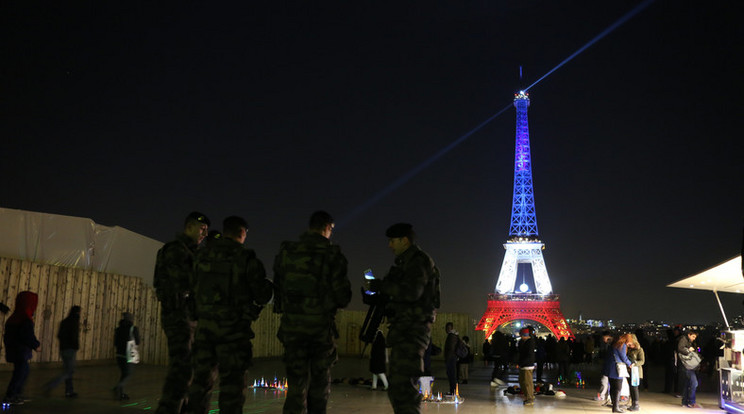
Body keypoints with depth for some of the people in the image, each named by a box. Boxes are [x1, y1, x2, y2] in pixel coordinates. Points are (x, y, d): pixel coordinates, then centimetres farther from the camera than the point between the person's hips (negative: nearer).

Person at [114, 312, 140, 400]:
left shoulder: (118, 329, 4)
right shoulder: (134, 329, -7)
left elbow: (115, 344, 8)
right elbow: (137, 342, 1)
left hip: (119, 355, 5)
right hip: (129, 356, -5)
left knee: (123, 374, 19)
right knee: (127, 376, 1)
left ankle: (121, 394, 16)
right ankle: (118, 387, -26)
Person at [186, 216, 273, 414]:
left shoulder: (202, 255, 5)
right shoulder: (247, 258, -9)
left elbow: (193, 289, 13)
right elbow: (262, 296, -8)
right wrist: (268, 286, 13)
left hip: (205, 327, 5)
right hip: (233, 330, -4)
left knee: (202, 377, 15)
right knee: (232, 382, 2)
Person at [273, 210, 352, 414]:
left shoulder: (286, 252, 2)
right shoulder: (332, 255, -7)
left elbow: (277, 290, 8)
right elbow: (343, 296, -7)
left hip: (292, 326, 2)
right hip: (321, 326, -2)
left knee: (296, 383, 6)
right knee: (319, 382, 14)